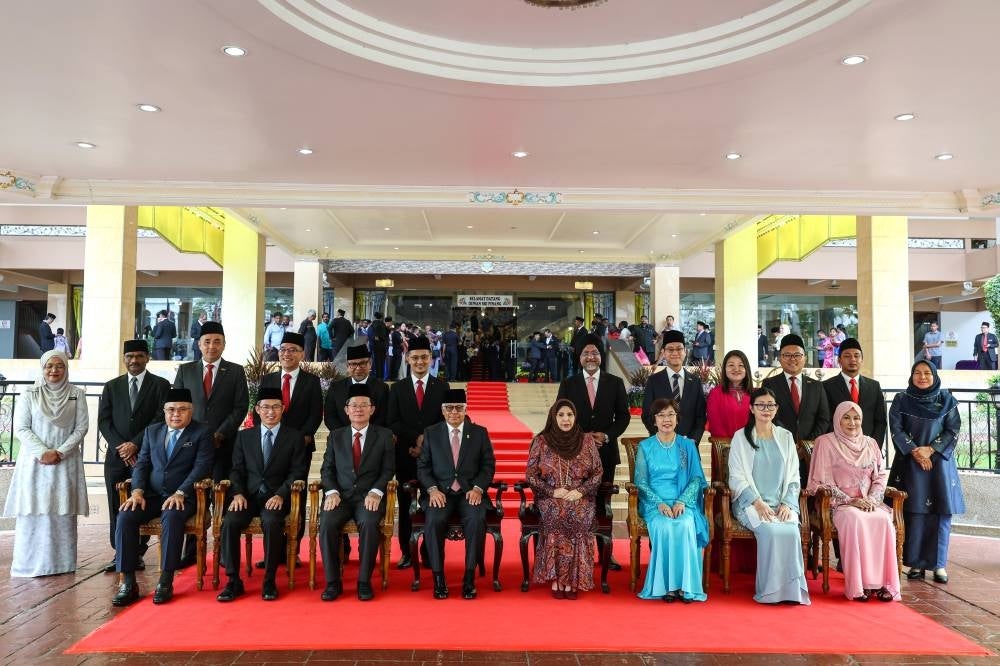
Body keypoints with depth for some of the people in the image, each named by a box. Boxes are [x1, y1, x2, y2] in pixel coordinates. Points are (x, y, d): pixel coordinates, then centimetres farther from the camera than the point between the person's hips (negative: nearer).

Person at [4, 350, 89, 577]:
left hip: (66, 462, 0)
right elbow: (20, 428, -1)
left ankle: (62, 563, 5)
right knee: (33, 510, -2)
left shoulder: (77, 394, 4)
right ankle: (29, 564, 5)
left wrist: (59, 452, -10)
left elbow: (82, 427, 0)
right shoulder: (29, 395, 3)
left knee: (63, 512, 1)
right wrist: (42, 452, -12)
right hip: (35, 461, 0)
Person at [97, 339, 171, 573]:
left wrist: (136, 444, -10)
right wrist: (119, 447, -6)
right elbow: (104, 421, 8)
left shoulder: (161, 385, 4)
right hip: (116, 456, 3)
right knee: (117, 508, 3)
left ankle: (137, 554, 6)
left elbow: (161, 419, -3)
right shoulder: (111, 386, 13)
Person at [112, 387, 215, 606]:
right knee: (125, 517, -23)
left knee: (172, 517, -36)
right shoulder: (152, 431, 17)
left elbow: (201, 467, -8)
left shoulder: (202, 433, 2)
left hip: (183, 497, -4)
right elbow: (142, 464, 13)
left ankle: (166, 581, -29)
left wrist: (180, 494, -20)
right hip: (152, 495, 5)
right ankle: (128, 582, -18)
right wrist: (138, 491, -6)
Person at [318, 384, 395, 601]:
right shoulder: (335, 436, 16)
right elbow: (327, 468, 11)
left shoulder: (384, 435, 9)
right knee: (327, 523, -28)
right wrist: (331, 491, -7)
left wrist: (375, 492, -12)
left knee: (369, 523, -33)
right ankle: (333, 582, -16)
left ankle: (364, 581, -19)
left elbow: (388, 470, 4)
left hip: (369, 497, -2)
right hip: (340, 496, 2)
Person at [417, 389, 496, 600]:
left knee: (476, 520, -31)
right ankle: (438, 578, -17)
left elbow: (488, 465, 7)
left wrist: (477, 488, -10)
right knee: (434, 520, -30)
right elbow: (423, 466, 7)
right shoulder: (431, 433, 10)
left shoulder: (480, 433, 10)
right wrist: (432, 489, -11)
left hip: (470, 492, 0)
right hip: (440, 492, 0)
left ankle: (469, 577, -19)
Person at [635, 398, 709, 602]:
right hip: (655, 504, -1)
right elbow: (641, 482, 2)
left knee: (686, 525, -31)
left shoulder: (688, 445, 11)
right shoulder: (645, 446, 8)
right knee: (664, 527, -32)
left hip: (683, 503, 1)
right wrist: (659, 503, -14)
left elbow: (696, 478, 4)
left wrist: (682, 502, -13)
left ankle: (685, 585, -24)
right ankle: (666, 585, -23)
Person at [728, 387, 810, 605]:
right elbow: (737, 477, -2)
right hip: (751, 502, -2)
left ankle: (792, 589, -17)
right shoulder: (741, 437, 5)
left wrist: (787, 504, -5)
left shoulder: (786, 437, 15)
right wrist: (758, 503, -14)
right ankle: (770, 590, -19)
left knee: (791, 531, -28)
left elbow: (793, 476, 11)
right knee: (770, 531, -30)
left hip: (782, 503, 3)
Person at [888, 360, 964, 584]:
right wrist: (915, 452, -12)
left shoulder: (947, 400, 6)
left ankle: (939, 564, 8)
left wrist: (930, 449, -10)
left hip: (940, 462, 1)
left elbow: (953, 431, 1)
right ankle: (916, 563, 5)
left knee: (941, 513, -1)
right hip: (910, 463, -1)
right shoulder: (901, 400, 5)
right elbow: (896, 430, -1)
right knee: (914, 513, -3)